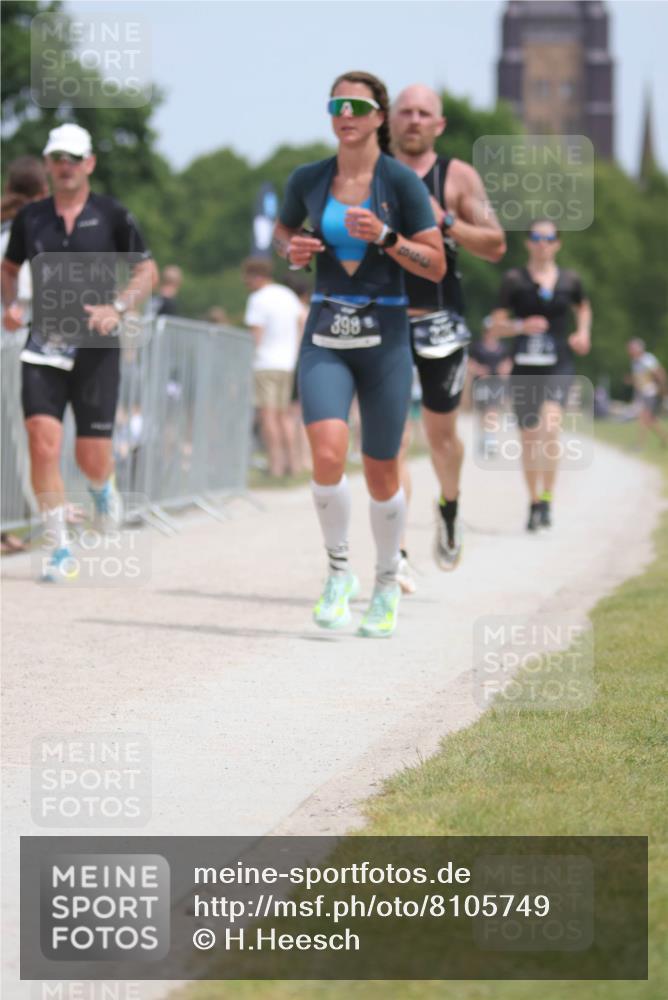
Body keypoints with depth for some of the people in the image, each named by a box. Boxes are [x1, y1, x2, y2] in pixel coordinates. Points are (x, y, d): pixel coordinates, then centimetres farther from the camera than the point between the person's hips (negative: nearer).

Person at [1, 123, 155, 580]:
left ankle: (103, 489, 39)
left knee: (93, 457, 0)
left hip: (95, 347, -1)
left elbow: (147, 271, 5)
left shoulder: (112, 215, 0)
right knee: (43, 441, -15)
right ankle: (61, 548, -5)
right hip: (43, 345, 1)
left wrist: (118, 307, -12)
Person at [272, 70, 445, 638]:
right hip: (325, 339, 2)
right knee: (328, 455, -20)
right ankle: (339, 572, 1)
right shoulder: (308, 179, 3)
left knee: (381, 474, 6)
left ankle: (387, 582, 30)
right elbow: (282, 230, 23)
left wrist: (383, 235, -20)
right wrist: (292, 250, 1)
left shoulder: (401, 181, -6)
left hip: (384, 339, -1)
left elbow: (436, 266, -5)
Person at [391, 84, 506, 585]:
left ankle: (449, 511, 41)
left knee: (441, 432, 11)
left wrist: (445, 223, -18)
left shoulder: (458, 177, 1)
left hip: (440, 323, 0)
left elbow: (495, 246, -4)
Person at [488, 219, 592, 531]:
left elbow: (583, 307, 29)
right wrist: (521, 326, -17)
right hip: (524, 366, 1)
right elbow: (497, 325, 2)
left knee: (550, 425, -25)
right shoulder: (515, 280, 2)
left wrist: (583, 332, 10)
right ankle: (534, 503, 25)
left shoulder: (569, 281, 7)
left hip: (559, 366, -1)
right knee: (529, 438, 7)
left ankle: (547, 500, -21)